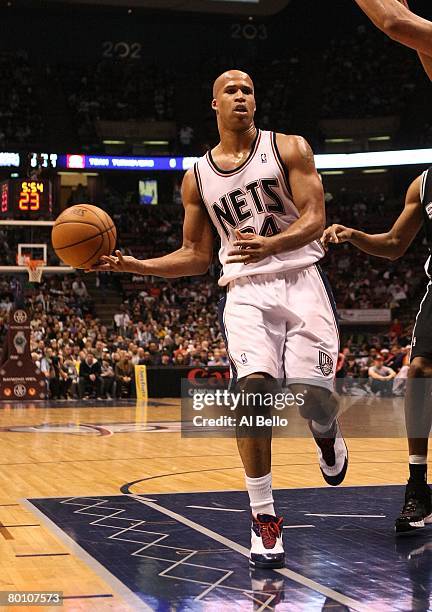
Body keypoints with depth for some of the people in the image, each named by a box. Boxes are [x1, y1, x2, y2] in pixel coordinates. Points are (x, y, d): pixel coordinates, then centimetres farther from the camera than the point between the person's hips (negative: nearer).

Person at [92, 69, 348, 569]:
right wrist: (133, 265, 4)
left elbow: (314, 218, -6)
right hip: (244, 289, 1)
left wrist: (270, 244, -26)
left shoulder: (289, 148, 4)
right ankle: (263, 517, -14)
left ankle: (327, 434, 28)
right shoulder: (197, 178, 13)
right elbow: (195, 258, 17)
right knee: (254, 383, -23)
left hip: (298, 280, -1)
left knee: (311, 395, -13)